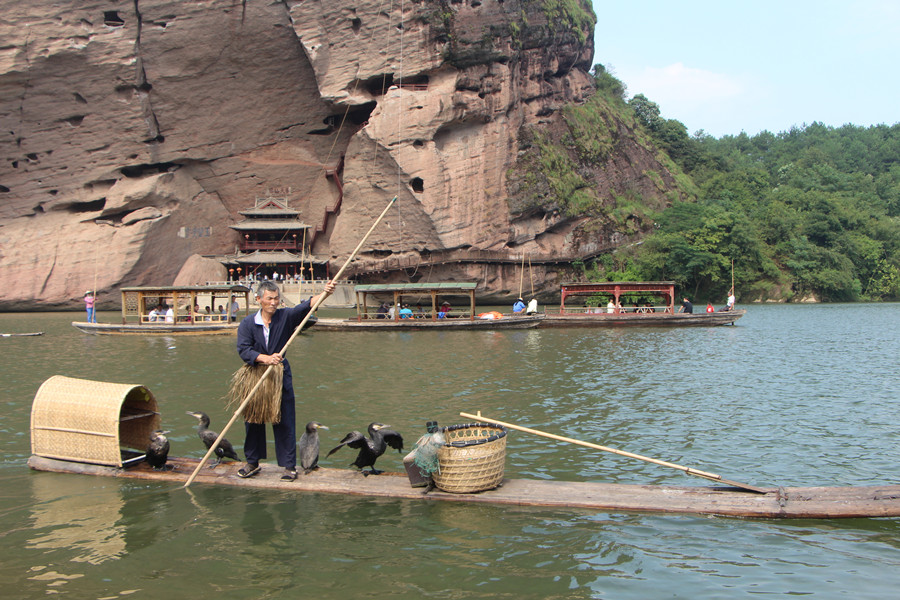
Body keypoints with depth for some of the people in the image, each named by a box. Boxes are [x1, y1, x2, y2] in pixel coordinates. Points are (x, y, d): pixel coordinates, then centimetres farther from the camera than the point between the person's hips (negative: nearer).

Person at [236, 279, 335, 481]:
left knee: (285, 423, 0)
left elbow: (305, 306, -19)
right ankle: (252, 463, 27)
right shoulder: (247, 323, -3)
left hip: (281, 378, -1)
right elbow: (243, 350, -13)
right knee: (253, 421, 11)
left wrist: (324, 293, -37)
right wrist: (265, 358, -29)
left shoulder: (286, 317, -3)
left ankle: (290, 466, 6)